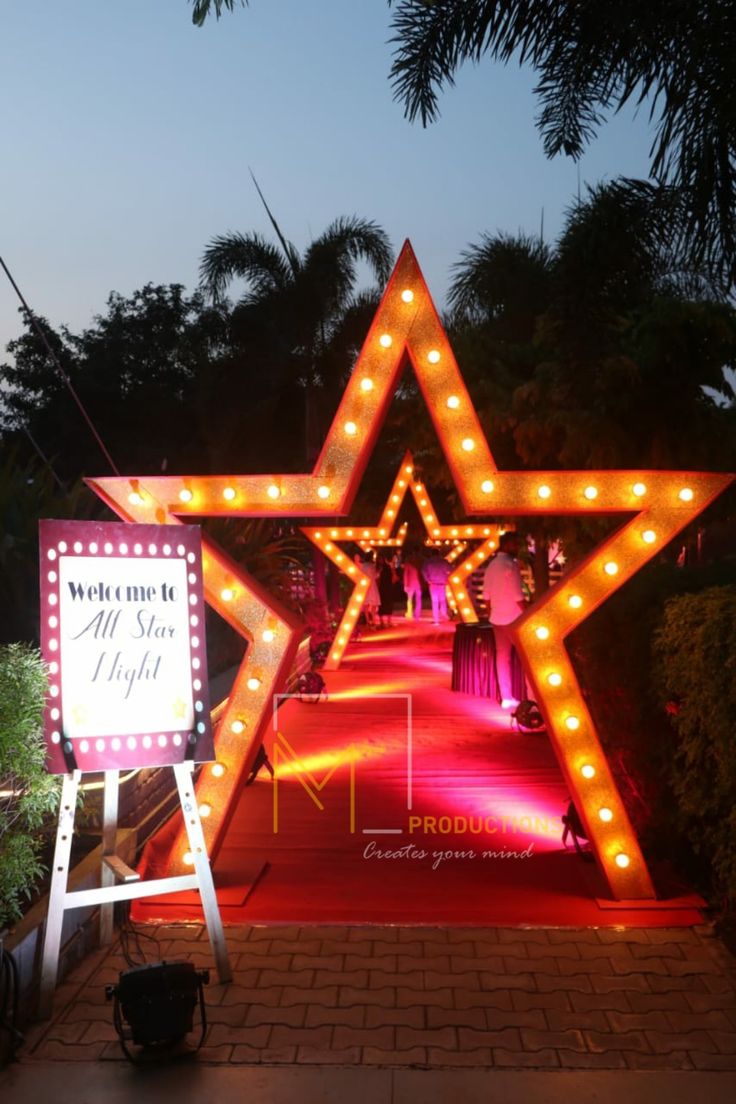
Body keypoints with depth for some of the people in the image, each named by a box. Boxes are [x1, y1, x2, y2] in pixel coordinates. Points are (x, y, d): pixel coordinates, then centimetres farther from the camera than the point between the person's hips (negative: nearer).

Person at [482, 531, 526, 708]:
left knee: (502, 656, 8)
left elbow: (486, 595, 11)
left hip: (497, 618, 8)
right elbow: (518, 596, -18)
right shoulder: (510, 564, -16)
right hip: (513, 618, -8)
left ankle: (506, 698, 11)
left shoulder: (491, 566, 8)